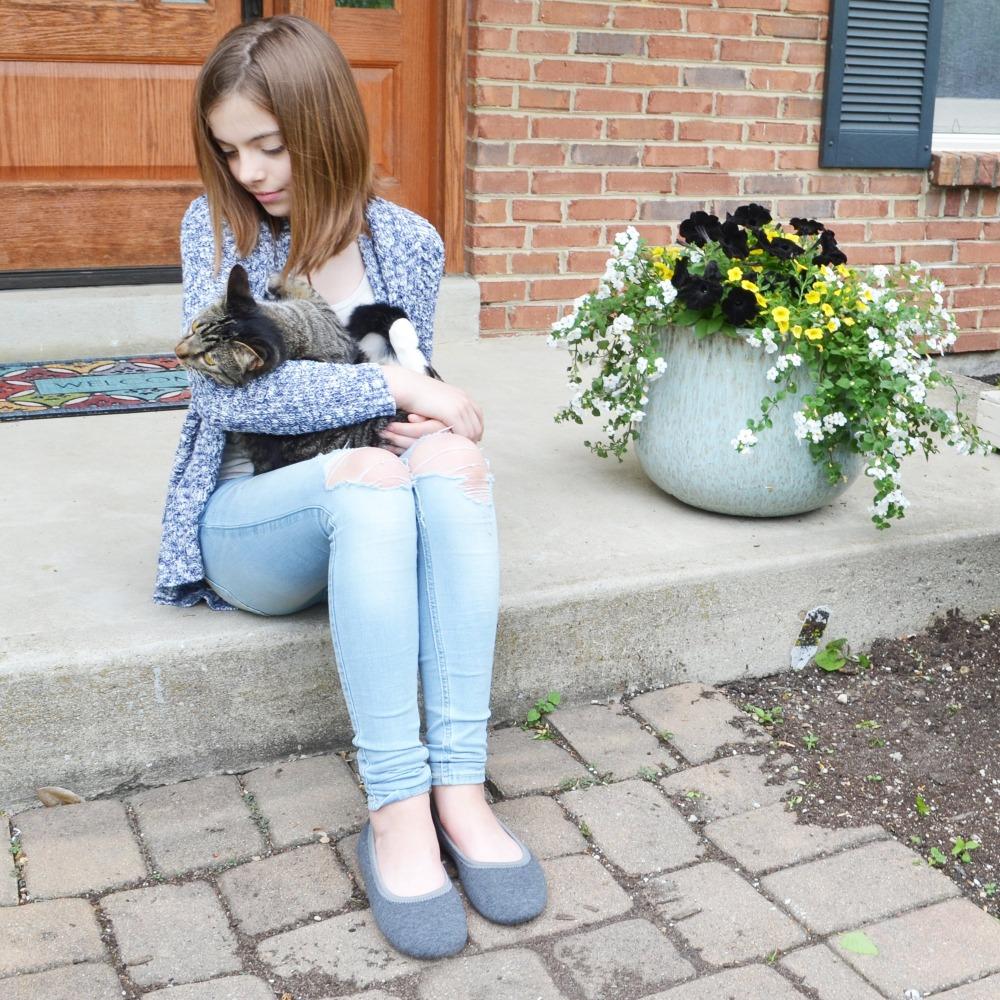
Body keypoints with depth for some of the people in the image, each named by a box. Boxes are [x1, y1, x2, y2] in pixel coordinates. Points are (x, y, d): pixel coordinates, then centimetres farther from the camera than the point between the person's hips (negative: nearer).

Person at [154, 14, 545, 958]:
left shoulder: (407, 242, 2)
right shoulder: (215, 227, -5)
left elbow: (413, 398, 7)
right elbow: (230, 390, -17)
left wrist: (434, 433, -17)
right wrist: (393, 388, -21)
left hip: (369, 521, 3)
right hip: (246, 522, -2)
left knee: (450, 463, -31)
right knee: (370, 476, -35)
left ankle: (459, 789, -33)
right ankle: (396, 808, -35)